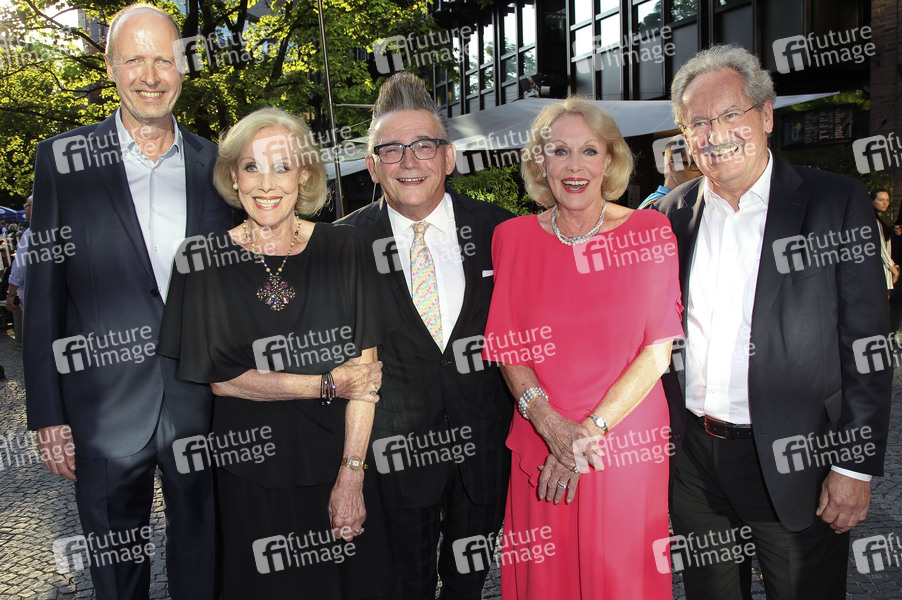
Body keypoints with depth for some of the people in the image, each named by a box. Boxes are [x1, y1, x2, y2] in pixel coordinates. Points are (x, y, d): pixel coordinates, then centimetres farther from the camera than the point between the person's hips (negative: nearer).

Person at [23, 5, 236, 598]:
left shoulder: (216, 165, 4)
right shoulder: (64, 159, -1)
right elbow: (44, 294, -1)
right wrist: (48, 414, -3)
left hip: (204, 404, 1)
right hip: (105, 410, -1)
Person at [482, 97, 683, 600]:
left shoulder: (650, 232, -3)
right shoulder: (513, 238, 1)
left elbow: (658, 351, -7)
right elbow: (508, 349, 0)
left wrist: (591, 430, -14)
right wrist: (552, 425, -15)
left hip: (628, 441, -1)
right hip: (542, 443, 1)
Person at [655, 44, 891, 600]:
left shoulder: (836, 203, -7)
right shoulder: (672, 213, 3)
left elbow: (867, 345, -7)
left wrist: (856, 466, -10)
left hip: (794, 465, -3)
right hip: (695, 458, 3)